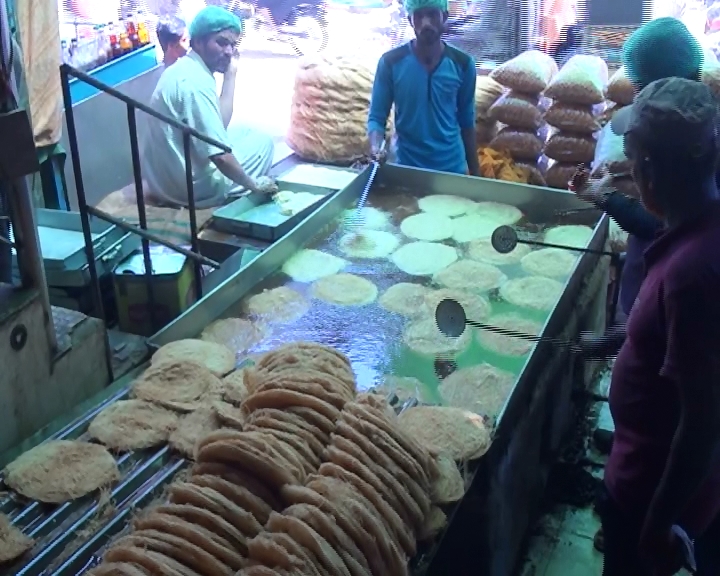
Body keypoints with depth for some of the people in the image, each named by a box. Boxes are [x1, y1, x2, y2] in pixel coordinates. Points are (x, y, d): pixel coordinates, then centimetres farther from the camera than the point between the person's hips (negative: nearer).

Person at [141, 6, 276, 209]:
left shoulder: (183, 69, 7)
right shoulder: (195, 82, -23)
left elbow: (219, 126, 7)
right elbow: (220, 156, -27)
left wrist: (229, 74, 6)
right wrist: (254, 185, -12)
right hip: (191, 188, -9)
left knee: (242, 131, 26)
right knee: (262, 141, 9)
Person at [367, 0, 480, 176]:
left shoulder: (462, 64, -3)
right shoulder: (391, 62, -9)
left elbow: (467, 122, 5)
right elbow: (376, 116, -5)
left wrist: (475, 173, 7)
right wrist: (376, 146, -25)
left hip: (452, 168, 2)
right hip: (407, 167, -1)